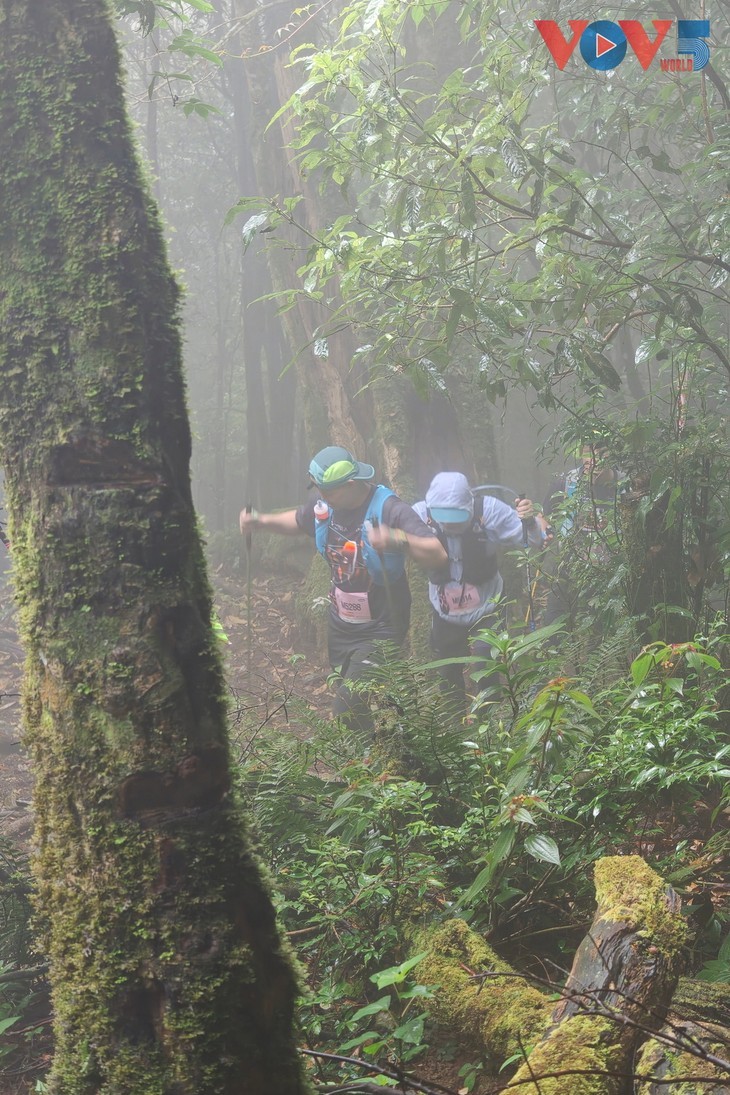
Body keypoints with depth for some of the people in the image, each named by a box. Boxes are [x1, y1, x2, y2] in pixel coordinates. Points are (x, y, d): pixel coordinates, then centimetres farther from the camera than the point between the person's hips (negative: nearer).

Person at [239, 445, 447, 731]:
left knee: (347, 708, -15)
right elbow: (299, 520, 19)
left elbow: (437, 555, -37)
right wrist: (262, 522, 2)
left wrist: (399, 539, -55)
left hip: (378, 629, -7)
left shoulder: (388, 510, -27)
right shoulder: (325, 504, -6)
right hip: (340, 623, 7)